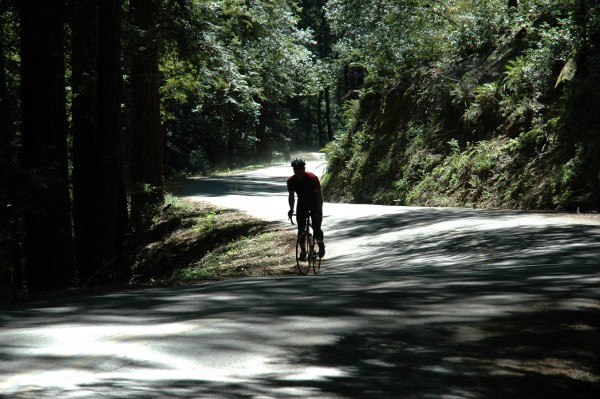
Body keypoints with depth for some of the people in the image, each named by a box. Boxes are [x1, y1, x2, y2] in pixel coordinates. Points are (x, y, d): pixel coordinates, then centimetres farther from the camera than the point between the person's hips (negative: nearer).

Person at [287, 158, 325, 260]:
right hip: (302, 204, 3)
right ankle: (303, 251, 3)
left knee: (316, 227, -11)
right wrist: (291, 209, -17)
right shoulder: (291, 181, -15)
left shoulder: (312, 178, -26)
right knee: (301, 229, -6)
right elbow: (291, 196, -3)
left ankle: (321, 245, 15)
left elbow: (319, 195, -20)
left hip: (314, 203, -3)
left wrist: (319, 210, -28)